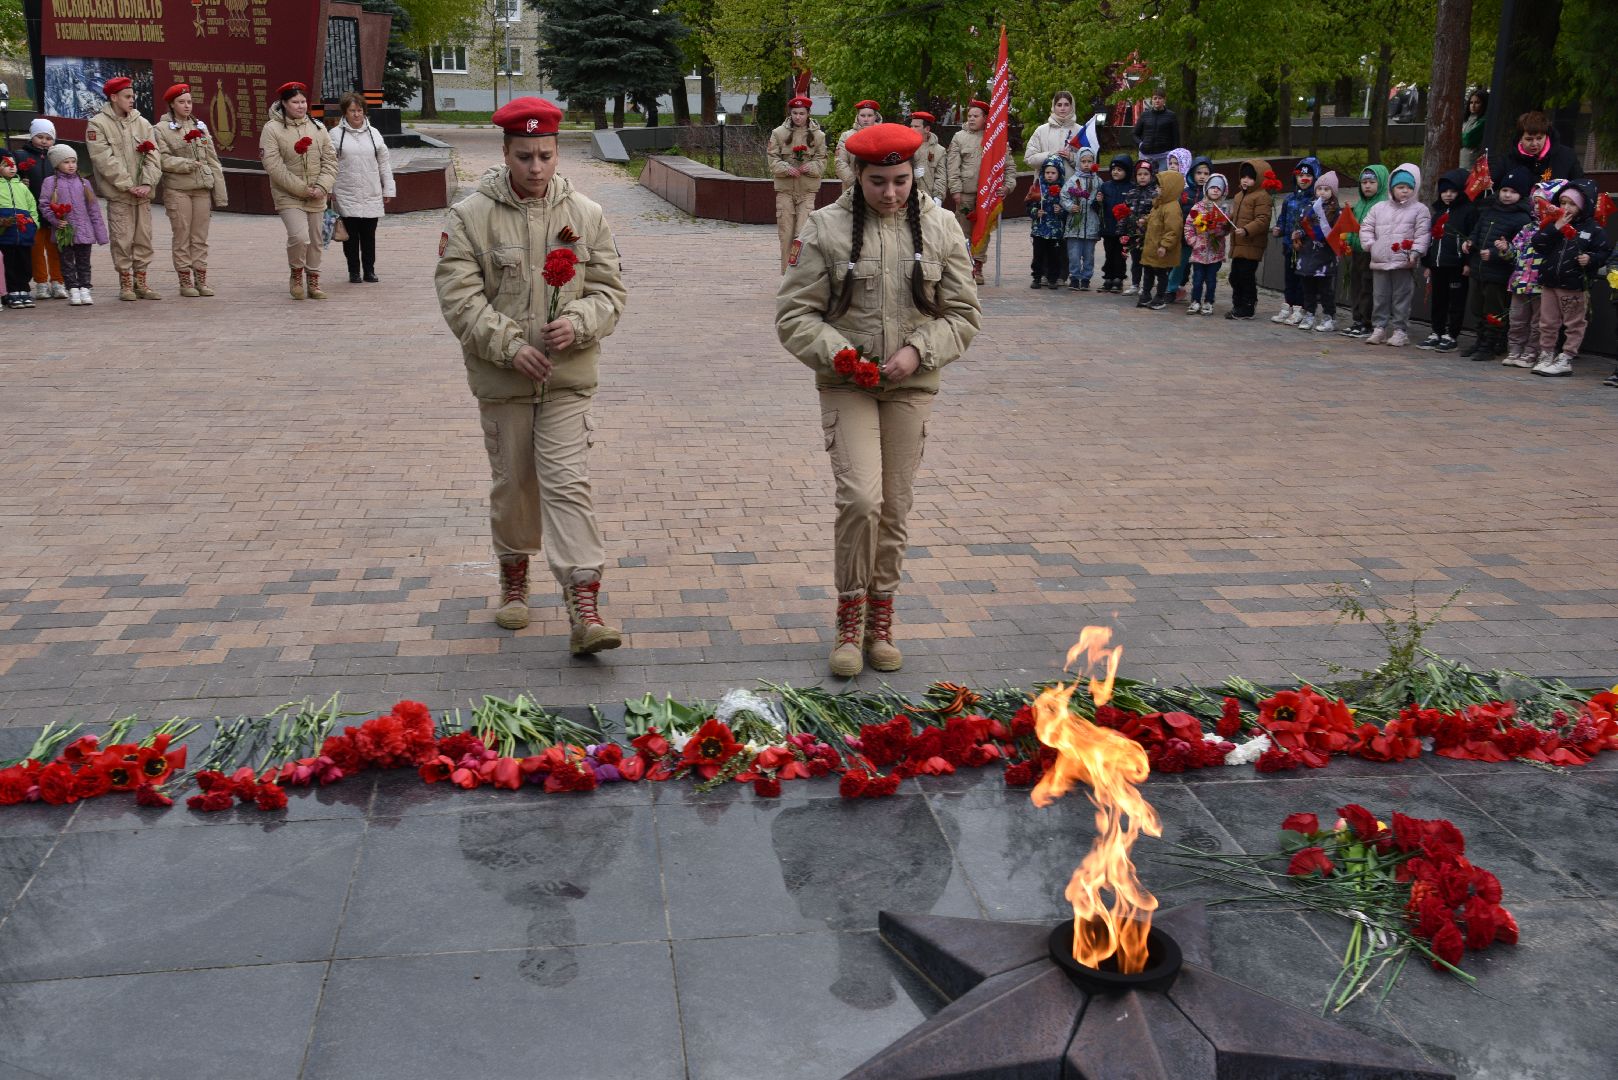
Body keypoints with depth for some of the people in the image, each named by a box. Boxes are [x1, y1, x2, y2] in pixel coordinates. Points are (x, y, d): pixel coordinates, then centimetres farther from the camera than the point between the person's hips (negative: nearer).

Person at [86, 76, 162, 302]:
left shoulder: (142, 123, 11)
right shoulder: (98, 125, -3)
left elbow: (152, 156, 4)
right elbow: (105, 161, -11)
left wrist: (147, 183, -11)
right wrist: (129, 185, -16)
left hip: (143, 194, 4)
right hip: (118, 194, -4)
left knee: (144, 239, 7)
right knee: (122, 240, -2)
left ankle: (140, 282, 17)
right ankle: (125, 285, 7)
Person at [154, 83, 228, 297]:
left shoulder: (200, 127, 14)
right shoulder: (161, 129, 1)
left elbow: (212, 161, 12)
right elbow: (162, 159, -9)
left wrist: (220, 192, 7)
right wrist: (187, 164, -19)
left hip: (202, 188, 4)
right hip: (177, 189, -4)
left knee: (200, 237, 5)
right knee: (182, 236, -1)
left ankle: (201, 279, 10)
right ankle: (185, 281, 5)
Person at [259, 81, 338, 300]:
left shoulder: (318, 128, 8)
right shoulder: (272, 129, -6)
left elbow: (330, 160, 6)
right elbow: (274, 166, -13)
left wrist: (322, 187, -10)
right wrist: (302, 189, -16)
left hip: (316, 198, 5)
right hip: (288, 197, -5)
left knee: (315, 241, 10)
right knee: (299, 237, -20)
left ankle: (313, 282, 26)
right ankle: (296, 275, 5)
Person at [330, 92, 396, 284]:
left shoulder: (373, 134, 9)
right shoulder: (336, 134, 0)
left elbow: (384, 163, 11)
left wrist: (388, 189, 8)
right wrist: (330, 189, -6)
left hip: (371, 196, 2)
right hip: (346, 195, -2)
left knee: (369, 234, 6)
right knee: (351, 235, 3)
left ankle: (369, 270, 17)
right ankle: (354, 271, 12)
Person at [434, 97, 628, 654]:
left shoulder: (585, 215, 2)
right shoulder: (471, 216, -4)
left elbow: (610, 289, 5)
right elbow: (459, 296, -8)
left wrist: (578, 323, -15)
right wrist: (511, 346, -17)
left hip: (568, 377, 0)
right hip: (502, 378, 0)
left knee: (567, 484, -7)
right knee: (513, 482, 13)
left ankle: (584, 610, -12)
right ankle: (514, 574, 36)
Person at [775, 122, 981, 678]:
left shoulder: (939, 227, 3)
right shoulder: (826, 227, -3)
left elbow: (963, 314, 6)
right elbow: (795, 313, -1)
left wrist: (919, 350, -11)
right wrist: (838, 354, -17)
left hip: (911, 387, 3)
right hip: (847, 385, -2)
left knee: (895, 509, 7)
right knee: (860, 499, -16)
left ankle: (880, 625, 23)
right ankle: (850, 624, 2)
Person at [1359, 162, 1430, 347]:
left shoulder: (1419, 209, 1)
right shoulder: (1379, 208, 11)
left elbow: (1423, 233, -5)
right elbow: (1366, 227, 15)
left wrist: (1415, 252, -14)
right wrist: (1370, 244, 3)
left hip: (1403, 263, -4)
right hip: (1379, 261, 4)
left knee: (1401, 297, 0)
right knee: (1380, 296, 8)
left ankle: (1400, 330, 6)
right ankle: (1379, 328, 16)